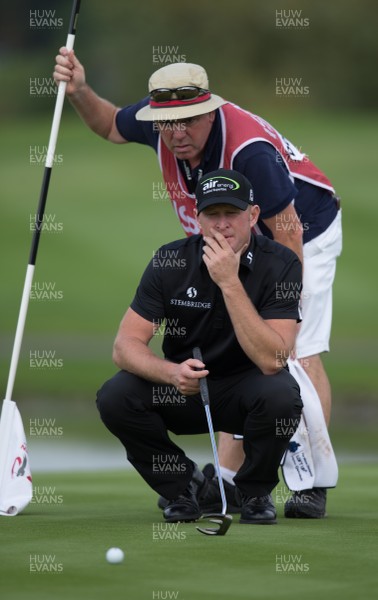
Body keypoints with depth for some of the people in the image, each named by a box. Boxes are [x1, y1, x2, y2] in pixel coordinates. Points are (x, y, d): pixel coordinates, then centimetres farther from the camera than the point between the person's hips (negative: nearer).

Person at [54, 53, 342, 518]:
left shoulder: (249, 151, -38)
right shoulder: (159, 124, -17)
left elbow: (288, 235, -32)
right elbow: (110, 126, 8)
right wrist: (79, 92, -12)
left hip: (305, 234, -7)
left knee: (300, 354, -17)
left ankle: (313, 485, -16)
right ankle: (226, 480, 8)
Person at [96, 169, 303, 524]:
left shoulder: (280, 264, -18)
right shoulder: (170, 261, -12)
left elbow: (271, 361, -29)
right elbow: (125, 347, -16)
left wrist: (229, 283, -34)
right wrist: (171, 372, -37)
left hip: (245, 392, -2)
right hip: (182, 389, 2)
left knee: (280, 395, -36)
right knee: (114, 398, -26)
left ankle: (255, 491, -5)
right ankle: (183, 485, 0)